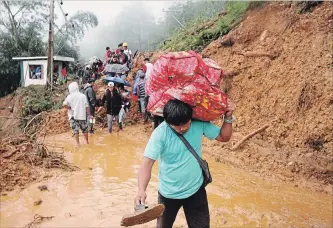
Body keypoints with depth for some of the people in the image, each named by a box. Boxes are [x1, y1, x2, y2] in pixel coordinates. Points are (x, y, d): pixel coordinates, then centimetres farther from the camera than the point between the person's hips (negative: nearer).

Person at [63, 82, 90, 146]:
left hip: (73, 116, -2)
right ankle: (87, 141, 27)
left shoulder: (70, 96, -5)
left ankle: (78, 143, 1)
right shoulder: (83, 96, 1)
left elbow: (64, 104, -17)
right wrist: (89, 114, 6)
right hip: (82, 115, 2)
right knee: (85, 129, 16)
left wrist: (70, 109, -2)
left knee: (75, 130, 3)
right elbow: (87, 107, 0)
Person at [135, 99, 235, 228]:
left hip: (196, 191, 2)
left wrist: (228, 117, -18)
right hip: (168, 193, -1)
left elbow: (223, 137, -2)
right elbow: (147, 163, -27)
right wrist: (141, 190, -42)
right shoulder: (160, 133, -24)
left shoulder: (200, 124, -15)